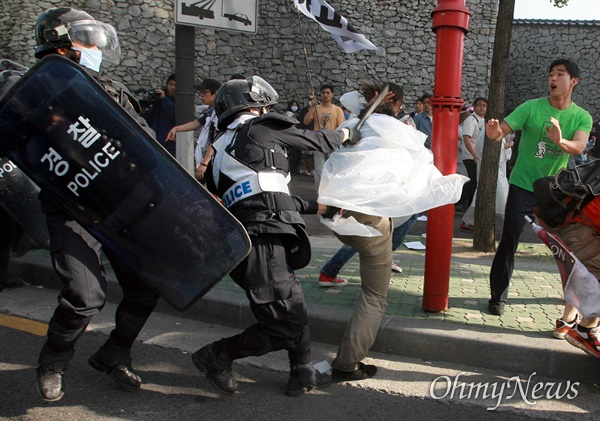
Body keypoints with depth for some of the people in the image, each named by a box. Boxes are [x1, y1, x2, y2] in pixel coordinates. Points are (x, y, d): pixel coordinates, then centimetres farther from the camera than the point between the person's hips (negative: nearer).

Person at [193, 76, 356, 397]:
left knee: (294, 306, 20)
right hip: (264, 241, -9)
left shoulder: (221, 148, 25)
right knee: (284, 327, -4)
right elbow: (315, 141, 13)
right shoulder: (261, 128, 3)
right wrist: (343, 134, 34)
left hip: (243, 241, 9)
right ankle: (217, 356, 6)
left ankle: (302, 376, 27)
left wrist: (314, 207, 34)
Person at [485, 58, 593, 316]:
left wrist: (560, 141, -43)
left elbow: (579, 147, -20)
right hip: (523, 186, -2)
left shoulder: (582, 117, -2)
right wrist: (494, 133, -43)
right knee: (508, 242, -5)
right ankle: (498, 296, 9)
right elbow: (503, 130, -18)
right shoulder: (531, 108, -7)